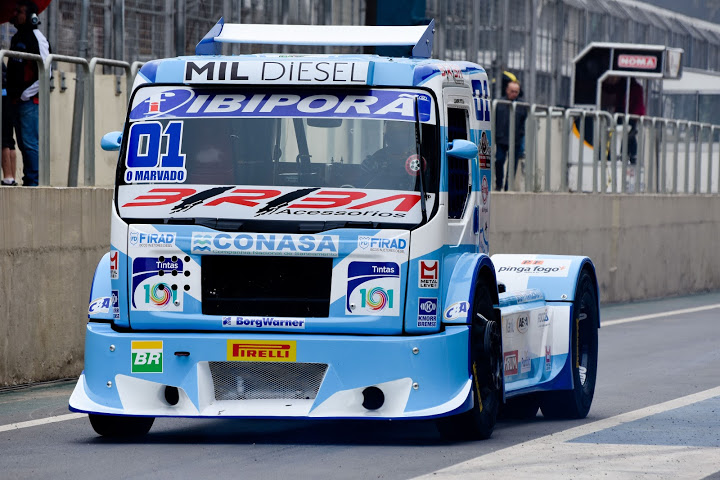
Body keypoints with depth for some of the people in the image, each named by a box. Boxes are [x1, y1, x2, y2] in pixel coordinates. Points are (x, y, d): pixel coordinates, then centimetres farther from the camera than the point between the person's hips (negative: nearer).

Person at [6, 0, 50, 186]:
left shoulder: (37, 39, -9)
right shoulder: (16, 38, 17)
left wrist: (25, 94, -14)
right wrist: (12, 92, 13)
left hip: (30, 101, -9)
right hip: (17, 101, 9)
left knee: (30, 143, -12)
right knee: (23, 144, 9)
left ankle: (34, 181, -11)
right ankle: (28, 180, 12)